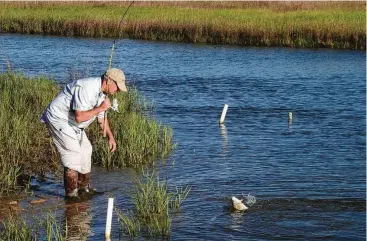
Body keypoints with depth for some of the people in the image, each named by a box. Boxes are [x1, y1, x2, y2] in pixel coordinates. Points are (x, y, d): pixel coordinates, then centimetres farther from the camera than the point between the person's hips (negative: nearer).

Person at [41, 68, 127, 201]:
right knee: (73, 153, -14)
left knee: (86, 149, 13)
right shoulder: (87, 89, -29)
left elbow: (101, 117, 17)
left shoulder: (101, 93, 3)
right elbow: (79, 117, -34)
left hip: (71, 123, 10)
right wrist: (101, 108, -25)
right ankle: (71, 194, -6)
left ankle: (83, 187, 25)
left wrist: (110, 136, 11)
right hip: (58, 119, -10)